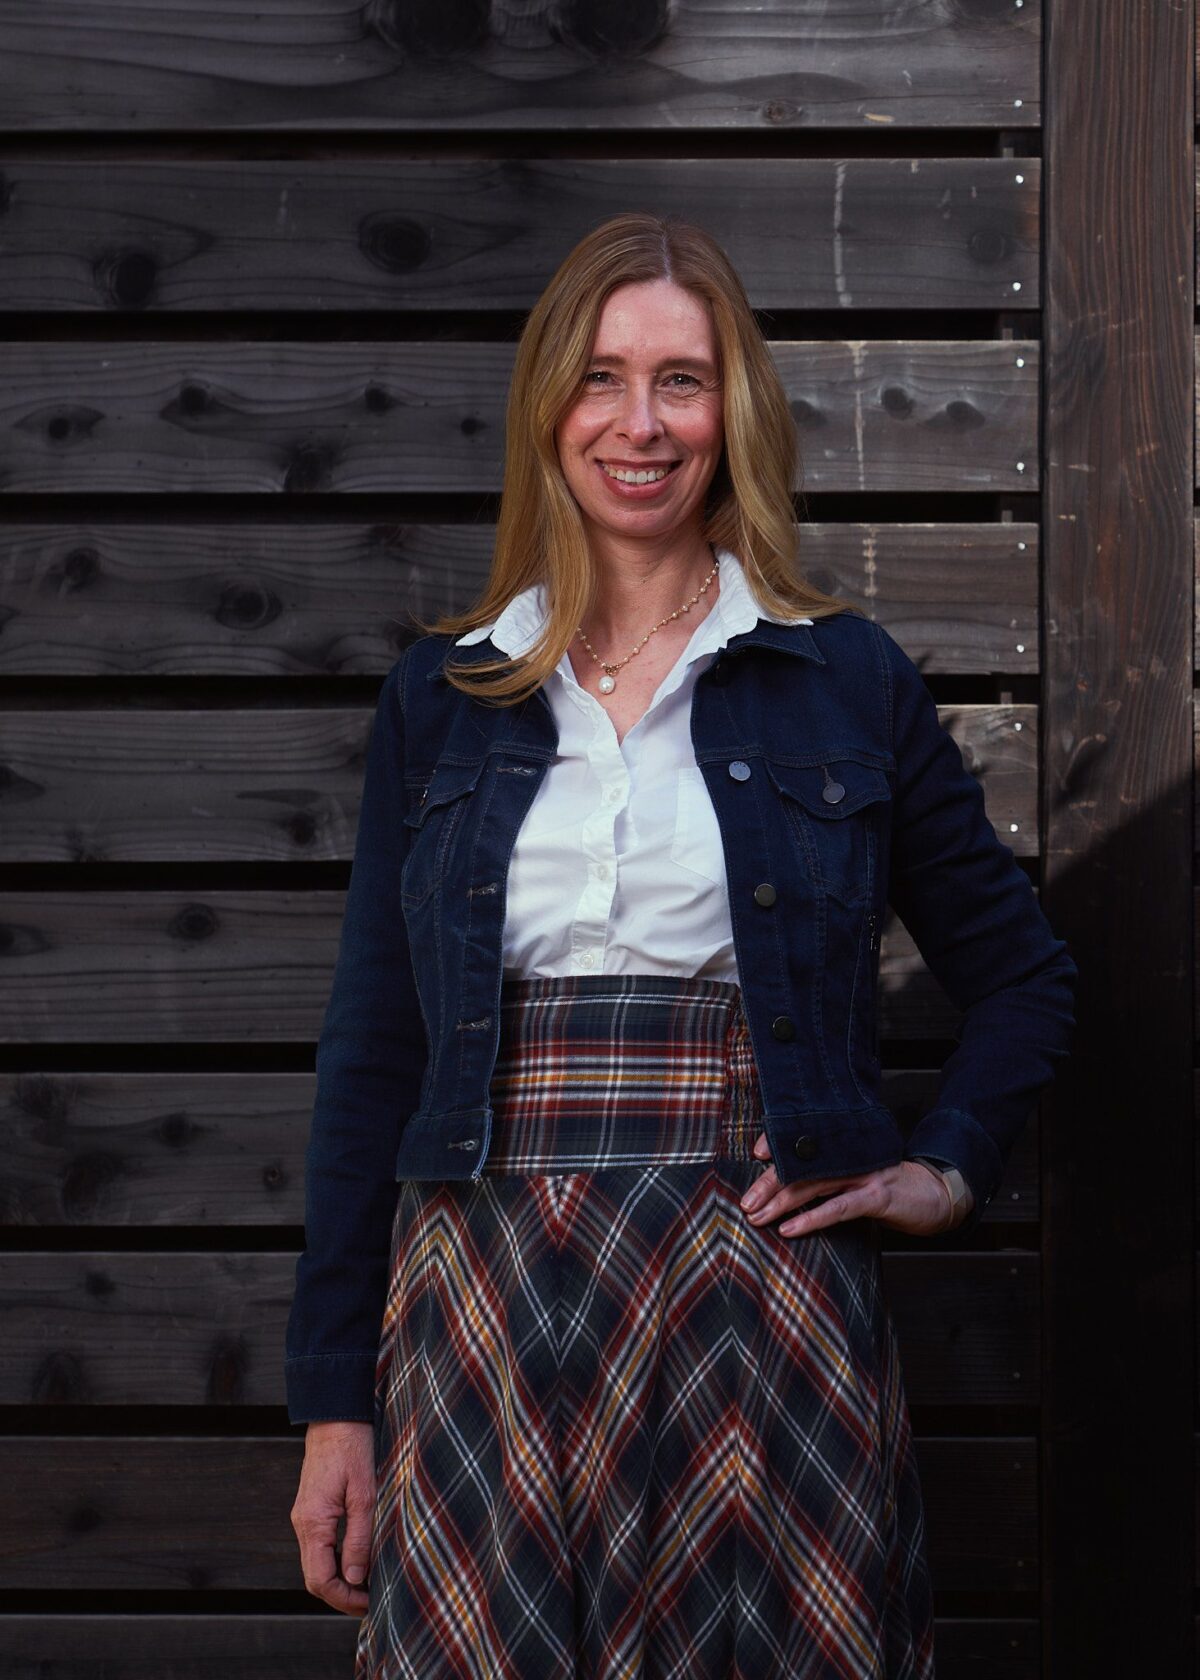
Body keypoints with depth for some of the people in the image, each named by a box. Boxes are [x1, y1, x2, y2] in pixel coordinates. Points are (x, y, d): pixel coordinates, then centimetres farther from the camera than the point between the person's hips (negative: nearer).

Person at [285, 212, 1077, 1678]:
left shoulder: (847, 681, 6)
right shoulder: (440, 700, 10)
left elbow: (1022, 975, 17)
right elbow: (371, 1050, 10)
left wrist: (948, 1169, 1)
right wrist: (335, 1400, 6)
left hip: (761, 1285, -1)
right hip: (484, 1293, 1)